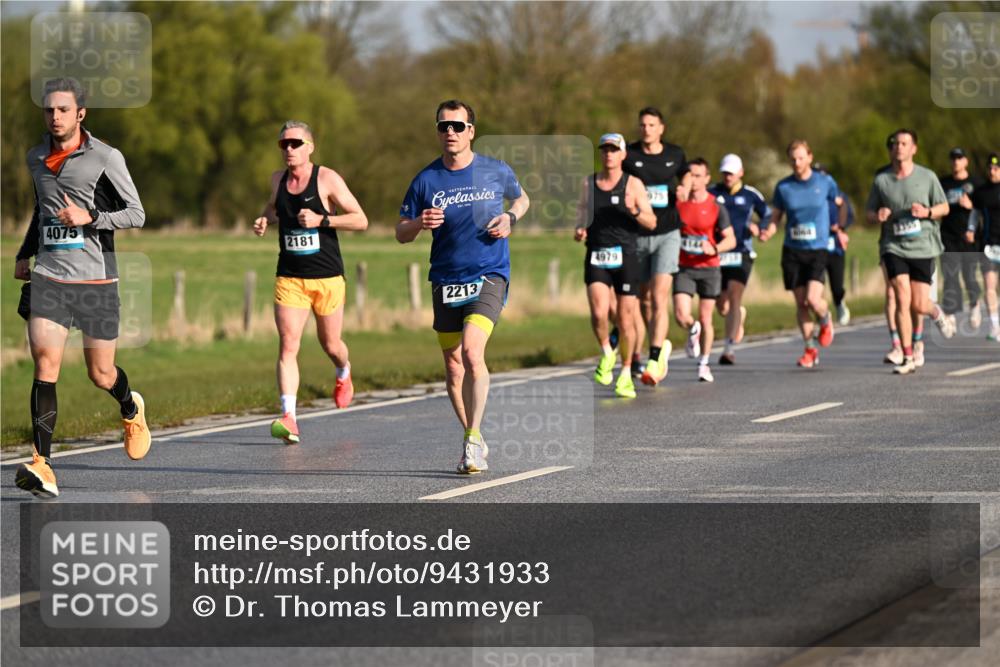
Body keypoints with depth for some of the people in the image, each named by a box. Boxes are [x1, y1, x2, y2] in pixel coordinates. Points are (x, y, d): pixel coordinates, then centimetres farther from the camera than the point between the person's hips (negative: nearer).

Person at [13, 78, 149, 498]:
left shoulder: (106, 158, -5)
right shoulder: (36, 159, 10)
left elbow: (136, 214, -4)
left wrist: (90, 218, -18)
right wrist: (24, 255, 22)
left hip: (95, 279, -3)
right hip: (48, 278, 3)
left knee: (100, 375, 6)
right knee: (45, 362, -15)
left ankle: (131, 409, 43)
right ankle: (41, 467, -20)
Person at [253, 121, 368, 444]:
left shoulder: (327, 179, -7)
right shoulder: (278, 179, 7)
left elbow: (360, 220, -9)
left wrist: (322, 220, -22)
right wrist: (264, 220, 7)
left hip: (327, 277, -2)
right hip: (289, 277, 2)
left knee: (330, 344, 11)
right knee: (287, 345, -14)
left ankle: (344, 373, 49)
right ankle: (288, 417, -22)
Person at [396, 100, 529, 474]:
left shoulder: (496, 171, 1)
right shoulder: (426, 180, 1)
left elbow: (521, 198, 22)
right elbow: (401, 234, 6)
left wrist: (510, 217, -1)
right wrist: (419, 223, -17)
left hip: (489, 276, -3)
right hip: (446, 281, 3)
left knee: (471, 350, -23)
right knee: (453, 365, 7)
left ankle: (473, 439, -18)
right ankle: (474, 442, 24)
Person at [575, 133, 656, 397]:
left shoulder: (633, 184, 1)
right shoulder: (588, 183, 10)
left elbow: (651, 223, -2)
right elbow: (582, 215, 19)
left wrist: (635, 211, -21)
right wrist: (580, 229, -3)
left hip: (625, 257, -2)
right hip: (596, 258, 2)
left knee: (625, 319, 1)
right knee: (599, 313, -18)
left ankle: (626, 374, 17)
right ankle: (606, 353, 9)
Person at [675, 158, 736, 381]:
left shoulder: (716, 207, -4)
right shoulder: (677, 203, 1)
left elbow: (731, 239, -4)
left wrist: (714, 249, -22)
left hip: (708, 269, -1)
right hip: (684, 269, 1)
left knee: (705, 319, 5)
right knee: (681, 315, -16)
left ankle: (703, 364, 21)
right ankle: (693, 331, 20)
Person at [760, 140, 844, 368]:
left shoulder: (825, 182, 0)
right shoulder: (783, 186, 2)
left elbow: (840, 203, 18)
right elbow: (775, 218, 7)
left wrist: (840, 226, 10)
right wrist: (768, 232, -12)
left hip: (818, 249, -2)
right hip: (792, 251, 2)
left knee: (813, 299, -17)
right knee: (801, 302, 3)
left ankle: (825, 321, 17)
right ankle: (810, 349, 16)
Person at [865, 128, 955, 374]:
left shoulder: (927, 177, 1)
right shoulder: (881, 180, 3)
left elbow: (944, 207, 7)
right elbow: (869, 213, 12)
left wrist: (927, 212, -14)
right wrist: (878, 216, -12)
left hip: (922, 246, 0)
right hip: (893, 247, 0)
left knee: (918, 306, -2)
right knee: (902, 299, -13)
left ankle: (937, 312, 37)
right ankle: (907, 358, -7)